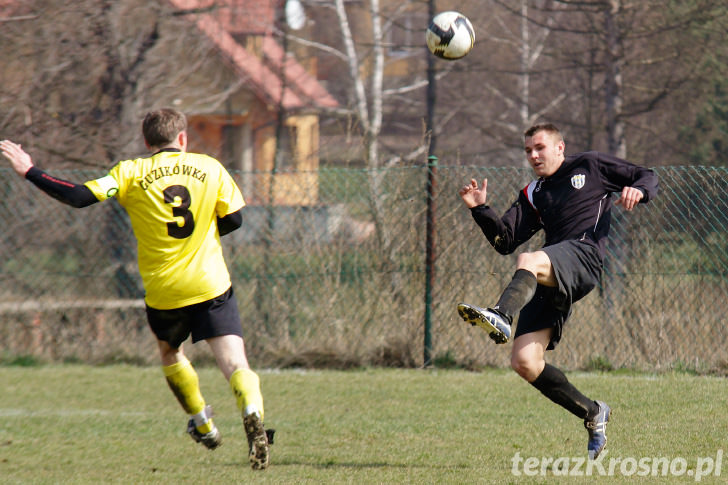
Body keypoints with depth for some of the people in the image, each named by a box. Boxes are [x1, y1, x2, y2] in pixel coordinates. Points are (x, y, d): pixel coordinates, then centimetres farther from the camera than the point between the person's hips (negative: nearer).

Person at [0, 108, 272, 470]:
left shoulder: (131, 172, -2)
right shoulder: (210, 168, 3)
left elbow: (79, 197, -10)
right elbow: (233, 219, 7)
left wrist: (30, 172, 1)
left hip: (162, 293, 1)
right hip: (211, 287, -1)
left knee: (169, 352, 29)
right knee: (234, 363, -7)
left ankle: (202, 424, 35)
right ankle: (252, 413, -34)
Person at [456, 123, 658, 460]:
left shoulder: (589, 166, 20)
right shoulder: (533, 195, 31)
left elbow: (648, 179, 18)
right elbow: (505, 241, 21)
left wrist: (637, 191, -5)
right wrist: (480, 210, 5)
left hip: (584, 254, -6)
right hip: (549, 281, 6)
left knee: (529, 262, -39)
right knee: (524, 363, -7)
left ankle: (501, 318, -67)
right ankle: (592, 413, 8)